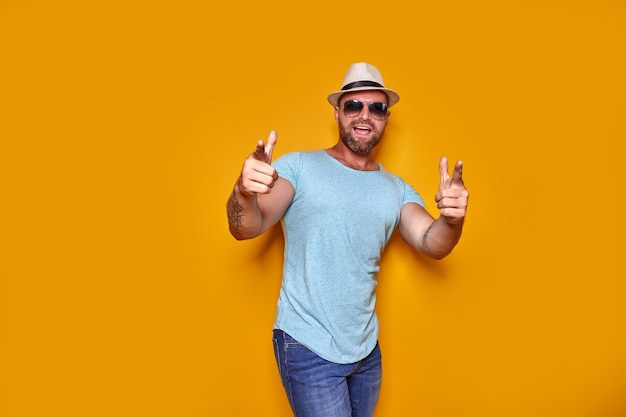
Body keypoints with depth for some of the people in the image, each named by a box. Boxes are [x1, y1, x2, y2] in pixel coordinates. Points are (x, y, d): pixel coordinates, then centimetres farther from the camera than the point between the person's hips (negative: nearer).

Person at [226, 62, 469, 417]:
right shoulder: (299, 167, -7)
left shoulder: (398, 190, 5)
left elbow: (432, 244, -6)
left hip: (367, 348, 5)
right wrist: (244, 193, -38)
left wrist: (452, 219, -28)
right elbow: (246, 229, -15)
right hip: (308, 348, -4)